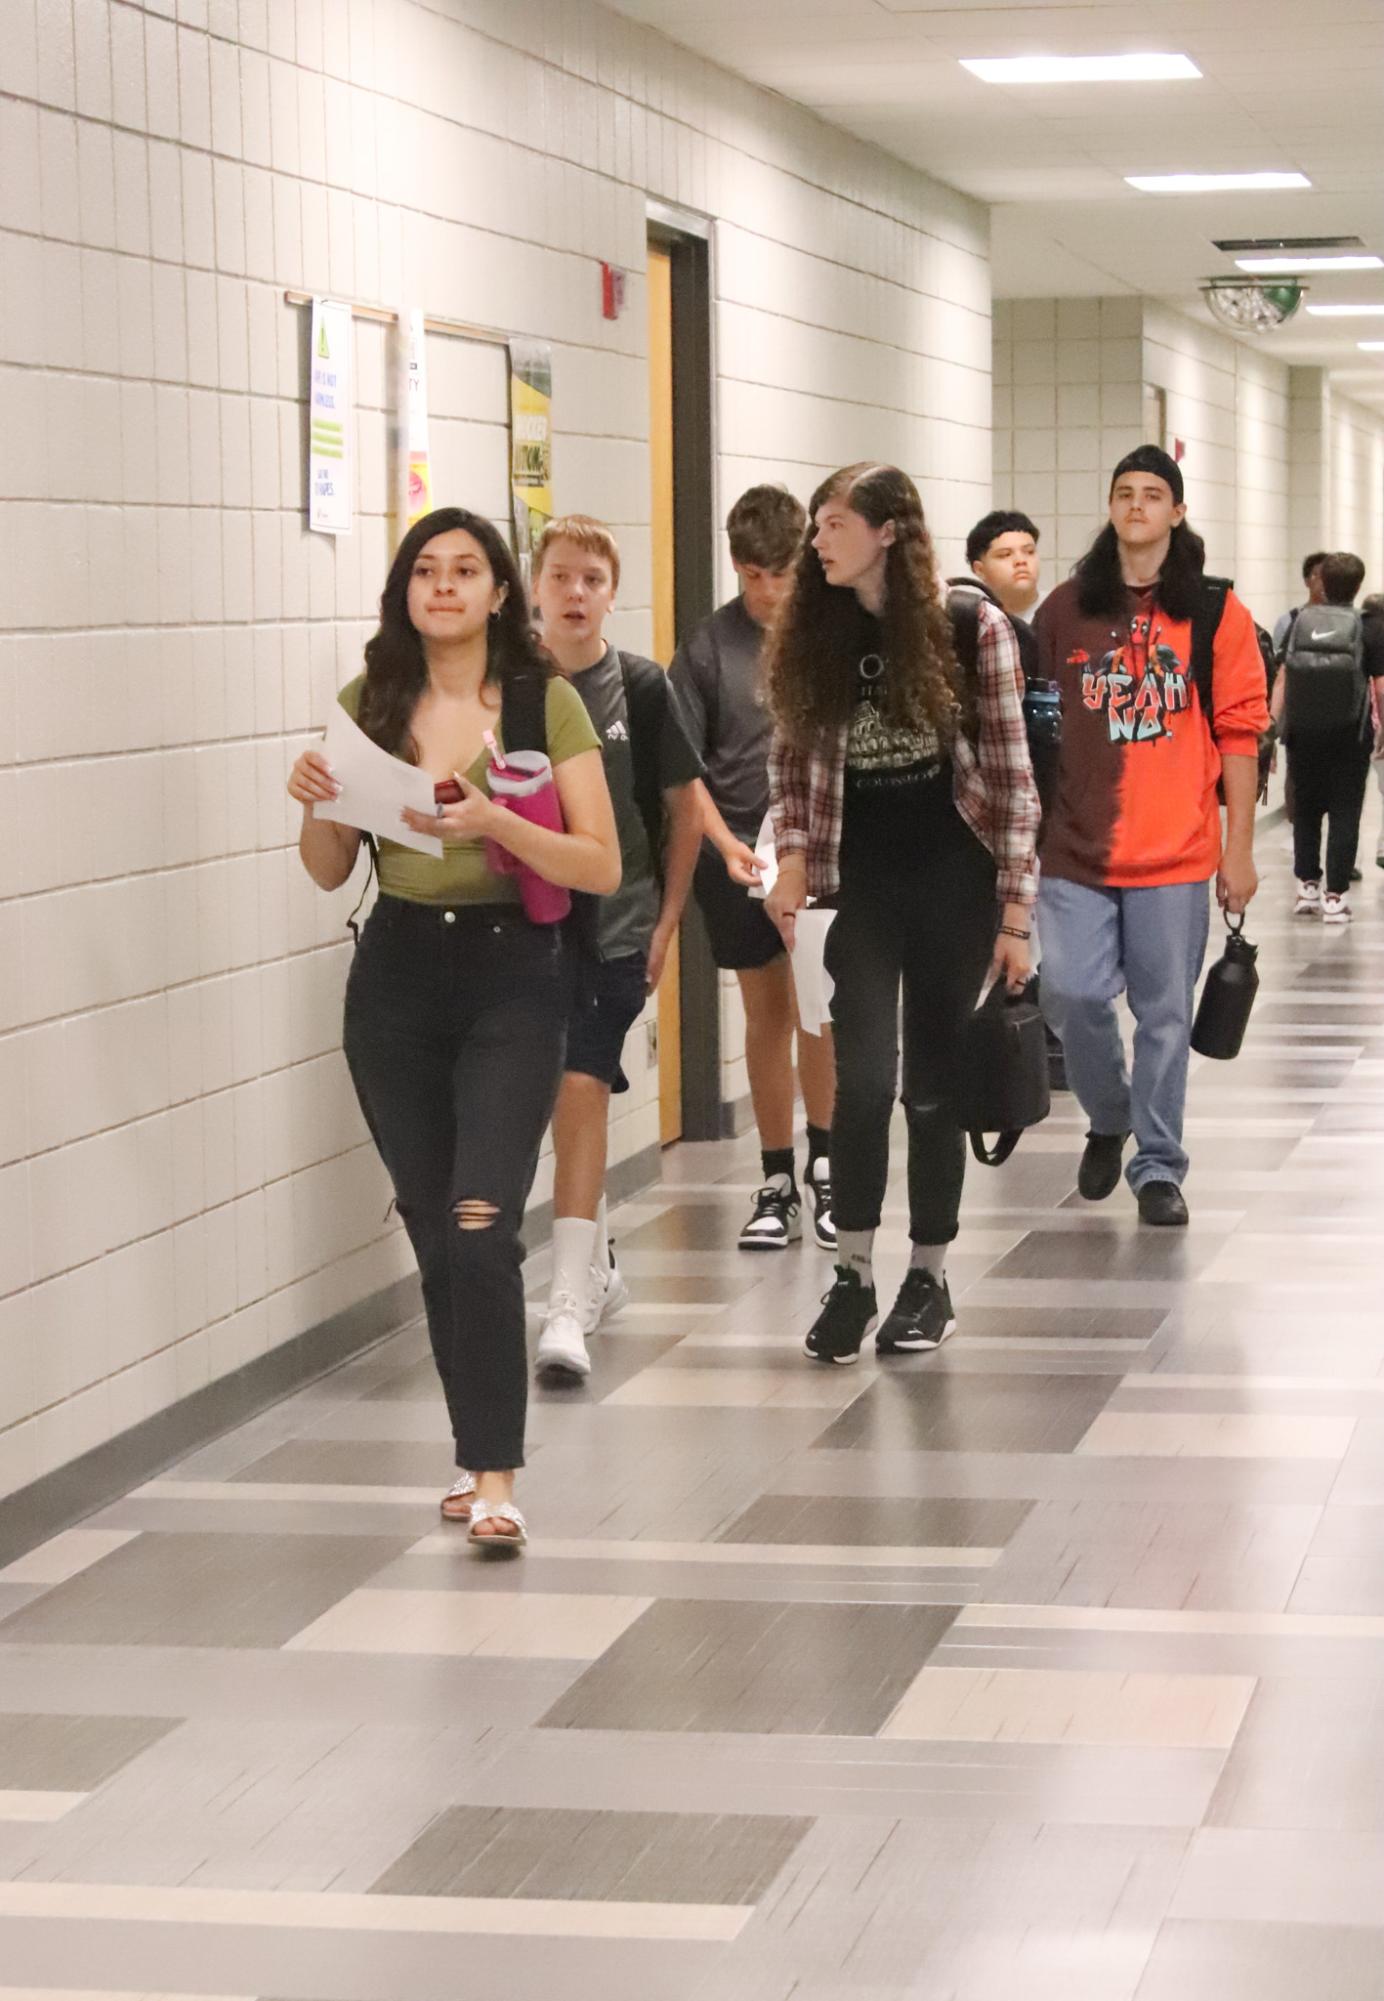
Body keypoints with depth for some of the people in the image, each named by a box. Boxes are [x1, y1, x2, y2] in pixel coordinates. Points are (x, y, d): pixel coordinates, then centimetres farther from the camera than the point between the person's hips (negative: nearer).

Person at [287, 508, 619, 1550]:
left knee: (481, 1223, -16)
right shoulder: (369, 703, 5)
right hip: (396, 974, 4)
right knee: (433, 1230, 9)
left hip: (510, 973, -4)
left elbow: (602, 866, -9)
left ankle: (495, 1479, -15)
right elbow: (331, 871, 11)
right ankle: (480, 1447, 24)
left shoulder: (545, 701, -4)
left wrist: (495, 822, -23)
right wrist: (316, 805, -10)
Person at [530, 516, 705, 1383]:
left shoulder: (640, 685, -3)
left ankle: (571, 1305, -17)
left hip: (617, 924, -3)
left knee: (581, 1088, -14)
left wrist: (668, 919, 2)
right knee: (562, 1098, 14)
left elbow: (685, 804, 4)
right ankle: (601, 1266, 34)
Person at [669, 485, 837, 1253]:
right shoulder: (709, 645, -1)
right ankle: (776, 1182, 17)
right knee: (767, 1014, 9)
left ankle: (824, 1166, 12)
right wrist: (725, 842, -12)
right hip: (742, 856, 1)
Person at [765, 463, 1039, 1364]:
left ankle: (930, 1279, 17)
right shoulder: (813, 635, 4)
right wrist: (794, 855, -3)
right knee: (863, 1078, -7)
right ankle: (852, 1276, 3)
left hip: (952, 883, -2)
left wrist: (1017, 911, -8)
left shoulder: (973, 628, -6)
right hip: (861, 882, 2)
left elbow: (1010, 775, -5)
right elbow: (794, 759, 13)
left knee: (934, 1083, 4)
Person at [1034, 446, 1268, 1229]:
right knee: (1073, 997, -4)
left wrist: (1240, 849, -2)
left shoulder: (1214, 612, 1)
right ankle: (1109, 1119, 23)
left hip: (1176, 852, -1)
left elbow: (1240, 734, 1)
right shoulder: (1067, 609, 6)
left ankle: (1159, 1165, 16)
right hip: (1078, 848, 1)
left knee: (1164, 1012, 3)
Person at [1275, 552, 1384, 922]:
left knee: (1306, 812, 16)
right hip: (1349, 738, -2)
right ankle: (1336, 896, 1)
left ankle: (1306, 887, 19)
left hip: (1303, 735, 3)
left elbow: (1282, 679, 2)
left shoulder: (1300, 624, 1)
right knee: (1344, 815, 4)